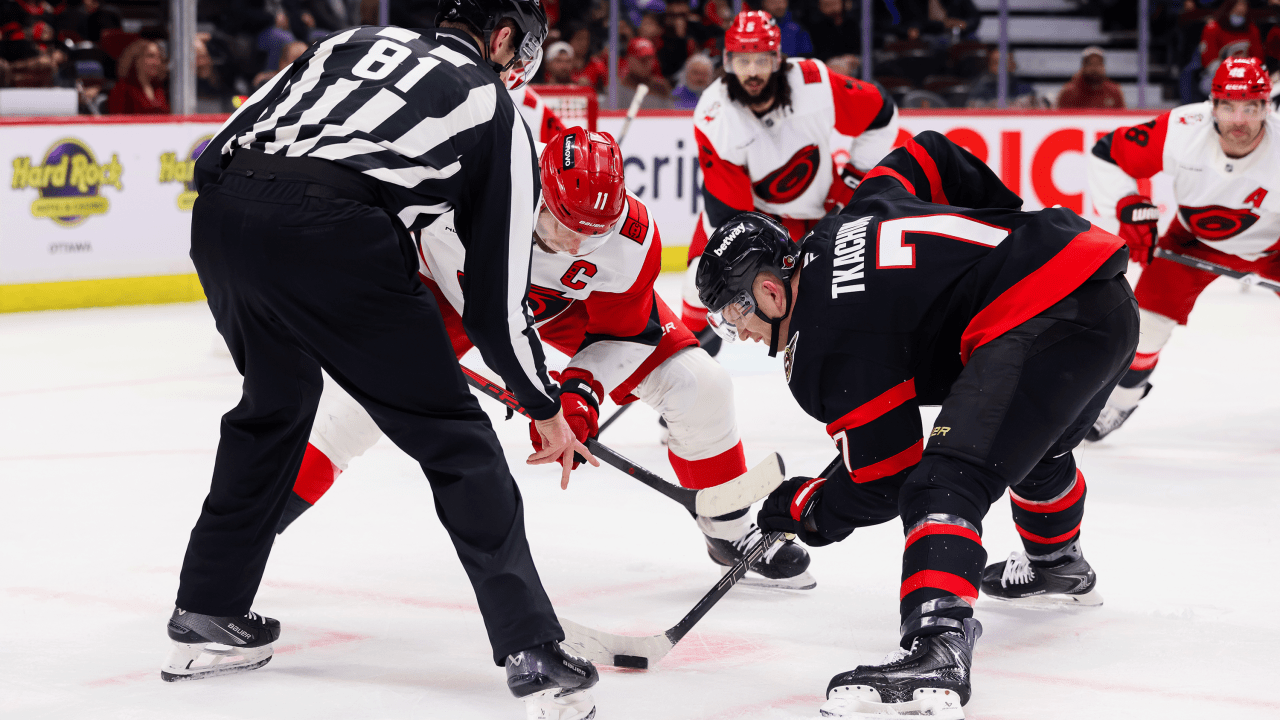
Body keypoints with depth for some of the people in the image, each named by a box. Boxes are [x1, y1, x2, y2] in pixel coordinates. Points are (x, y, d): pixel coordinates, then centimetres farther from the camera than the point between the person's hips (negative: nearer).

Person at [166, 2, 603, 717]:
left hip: (220, 212, 6)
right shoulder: (496, 111, 19)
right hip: (331, 235, -6)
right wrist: (547, 409, 29)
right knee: (452, 432, 6)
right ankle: (533, 651, 2)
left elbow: (224, 146, 23)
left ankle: (207, 616, 36)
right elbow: (499, 297, 19)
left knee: (274, 404, 30)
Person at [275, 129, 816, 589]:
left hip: (570, 303, 2)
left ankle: (729, 531, 13)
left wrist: (583, 390, -28)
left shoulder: (633, 240, -31)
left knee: (699, 384, -9)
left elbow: (622, 333, -15)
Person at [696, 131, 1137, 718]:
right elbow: (930, 156, 31)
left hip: (1045, 322, -11)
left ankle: (936, 649, -41)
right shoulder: (848, 219, 16)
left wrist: (805, 510, 13)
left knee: (947, 481, -20)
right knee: (1036, 444, 37)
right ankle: (1059, 568, 65)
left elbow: (882, 479, -4)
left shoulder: (824, 345, -9)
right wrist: (1007, 231, 39)